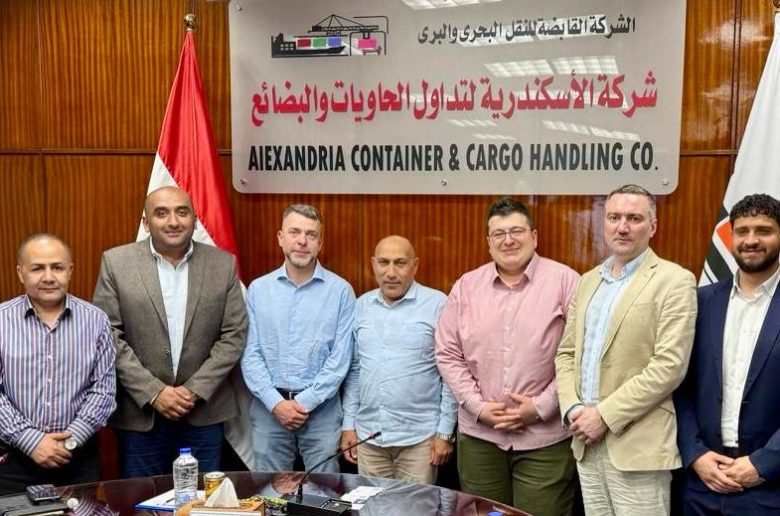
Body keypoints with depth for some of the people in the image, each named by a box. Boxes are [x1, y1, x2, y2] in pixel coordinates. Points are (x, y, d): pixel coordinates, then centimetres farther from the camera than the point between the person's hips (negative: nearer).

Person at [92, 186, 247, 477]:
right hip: (140, 413, -1)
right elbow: (109, 337, -5)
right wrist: (154, 392, -12)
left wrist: (196, 389, -9)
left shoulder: (223, 264, 1)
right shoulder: (116, 263, -3)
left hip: (204, 412, 1)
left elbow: (234, 335, 0)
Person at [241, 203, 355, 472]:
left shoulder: (340, 291, -2)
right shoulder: (258, 289, 4)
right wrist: (276, 402, -9)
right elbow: (251, 354, 1)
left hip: (321, 408, -1)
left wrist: (306, 402, -10)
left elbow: (340, 357, -5)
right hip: (269, 407, 2)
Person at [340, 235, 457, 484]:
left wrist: (444, 432, -6)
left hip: (419, 437, -4)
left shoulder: (438, 305, -7)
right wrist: (349, 425, 9)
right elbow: (354, 370, 12)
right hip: (368, 436, 4)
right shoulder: (361, 306, 7)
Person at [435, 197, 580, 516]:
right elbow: (448, 354, 6)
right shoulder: (466, 286, 6)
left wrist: (541, 407, -11)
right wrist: (478, 406, -4)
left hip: (545, 437, -3)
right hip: (478, 435, 3)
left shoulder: (564, 281, -4)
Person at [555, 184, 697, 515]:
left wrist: (605, 414, -16)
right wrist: (572, 409, -4)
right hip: (586, 441, 6)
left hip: (637, 446, -6)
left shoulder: (674, 282, -7)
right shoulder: (587, 281, 13)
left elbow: (669, 365, -16)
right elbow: (566, 353, 13)